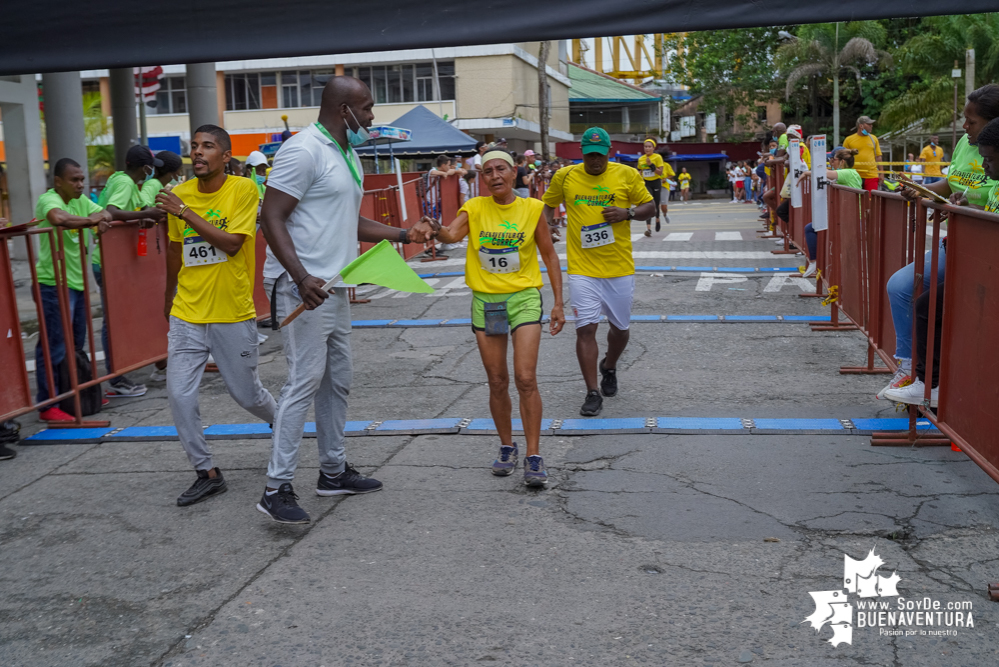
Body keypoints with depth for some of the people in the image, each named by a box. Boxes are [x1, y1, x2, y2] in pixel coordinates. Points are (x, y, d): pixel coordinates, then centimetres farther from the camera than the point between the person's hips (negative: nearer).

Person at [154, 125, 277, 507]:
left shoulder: (243, 189, -8)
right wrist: (169, 300, 25)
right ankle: (207, 473, 10)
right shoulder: (180, 195, 4)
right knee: (179, 395, -4)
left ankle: (278, 420, 44)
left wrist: (185, 212, -21)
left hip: (233, 317, -3)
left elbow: (231, 243, -19)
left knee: (245, 393, 10)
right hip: (187, 317, 4)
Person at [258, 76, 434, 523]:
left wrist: (403, 234, 17)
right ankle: (277, 488, -5)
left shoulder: (348, 156, 18)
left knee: (337, 380, 14)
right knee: (305, 381, -10)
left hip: (334, 287, 10)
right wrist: (301, 277, -27)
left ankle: (333, 471, 26)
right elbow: (271, 218, -18)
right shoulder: (303, 150, -13)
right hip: (303, 288, -10)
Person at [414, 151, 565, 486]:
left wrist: (558, 303, 3)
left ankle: (533, 456, -1)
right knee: (497, 382, 8)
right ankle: (507, 447, 26)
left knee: (526, 379, -10)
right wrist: (434, 229, -43)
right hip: (485, 301, 2)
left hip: (524, 298, -2)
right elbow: (452, 234, -20)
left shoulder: (532, 208, -2)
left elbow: (549, 255, 6)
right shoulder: (475, 208, 0)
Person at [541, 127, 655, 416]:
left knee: (620, 327, 13)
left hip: (620, 268, 1)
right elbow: (548, 205, 15)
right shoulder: (565, 176, 1)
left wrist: (628, 212, -13)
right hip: (582, 269, -1)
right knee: (585, 328, -8)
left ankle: (609, 367, 44)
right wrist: (546, 226, -5)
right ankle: (592, 393, 1)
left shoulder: (627, 175, -1)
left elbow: (650, 206, 7)